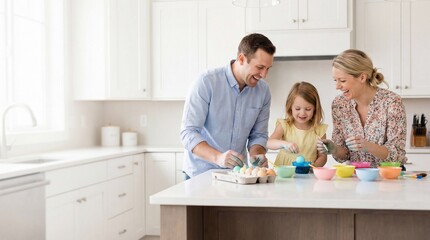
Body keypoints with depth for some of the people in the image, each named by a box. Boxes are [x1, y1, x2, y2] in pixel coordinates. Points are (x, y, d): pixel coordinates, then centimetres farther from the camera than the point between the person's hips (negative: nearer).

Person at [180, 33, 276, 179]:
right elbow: (188, 133, -14)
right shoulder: (207, 82, -12)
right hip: (201, 173, -5)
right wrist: (218, 157, -29)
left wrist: (256, 155, -10)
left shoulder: (263, 91, 3)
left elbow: (258, 135, 12)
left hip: (237, 175, 5)